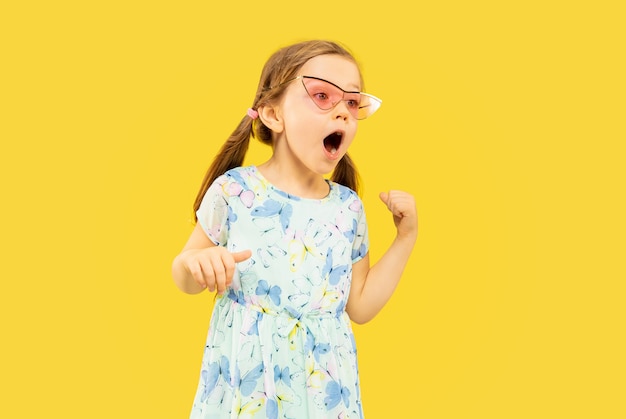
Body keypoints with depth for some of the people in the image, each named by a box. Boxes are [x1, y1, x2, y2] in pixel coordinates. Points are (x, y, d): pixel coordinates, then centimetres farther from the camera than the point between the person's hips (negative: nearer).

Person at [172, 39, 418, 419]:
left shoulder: (348, 208, -2)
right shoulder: (234, 191, -10)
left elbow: (360, 307, 4)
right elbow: (186, 281, 0)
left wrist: (405, 238, -1)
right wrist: (195, 263, -22)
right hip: (246, 377, -2)